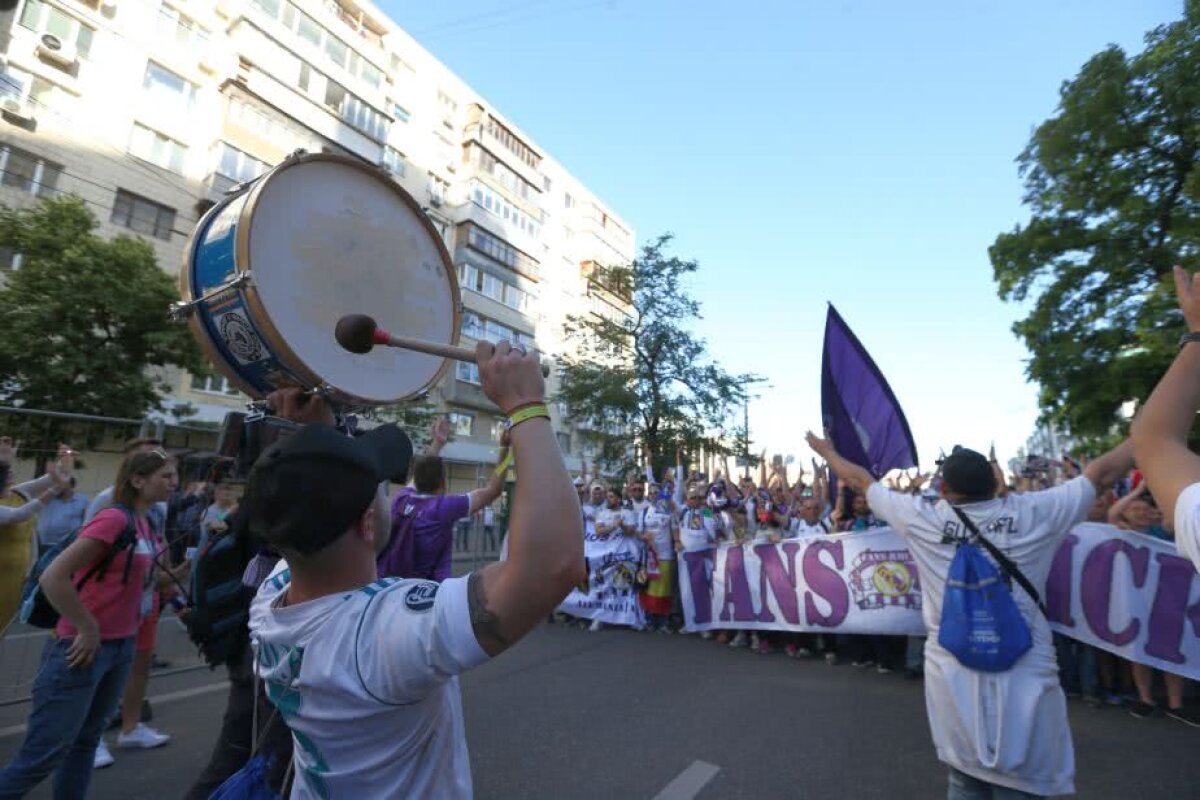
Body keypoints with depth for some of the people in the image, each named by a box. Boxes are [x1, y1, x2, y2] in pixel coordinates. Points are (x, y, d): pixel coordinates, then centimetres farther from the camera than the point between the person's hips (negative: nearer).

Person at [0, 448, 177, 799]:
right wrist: (88, 630, -18)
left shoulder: (146, 525, 6)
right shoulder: (114, 519, -20)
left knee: (86, 741, 17)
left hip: (121, 646, 8)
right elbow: (53, 577, -23)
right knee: (45, 753, 2)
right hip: (84, 648, -8)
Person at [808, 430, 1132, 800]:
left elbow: (862, 480, 10)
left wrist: (827, 451, 25)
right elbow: (1101, 472, 10)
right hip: (1023, 677, -1)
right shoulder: (1030, 512, -2)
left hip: (953, 678, 1)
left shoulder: (922, 518, -3)